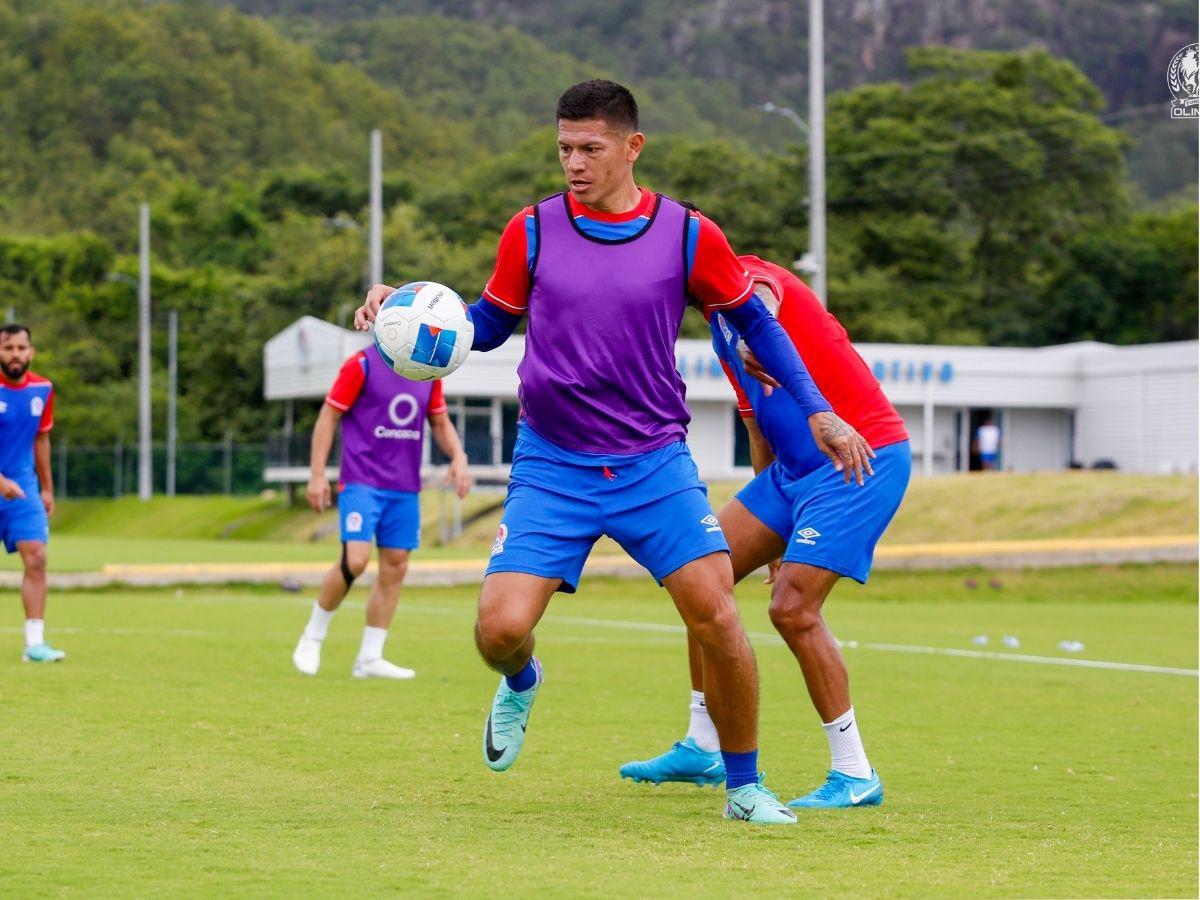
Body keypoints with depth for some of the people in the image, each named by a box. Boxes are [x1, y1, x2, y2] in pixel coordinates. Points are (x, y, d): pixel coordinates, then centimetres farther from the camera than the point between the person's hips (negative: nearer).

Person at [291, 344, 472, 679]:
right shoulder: (362, 364, -7)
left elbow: (440, 423, 21)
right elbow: (328, 416, -4)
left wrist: (458, 457, 2)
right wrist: (317, 475, -8)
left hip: (406, 488, 6)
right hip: (362, 483, -6)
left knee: (395, 567, 3)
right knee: (355, 561, -17)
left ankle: (370, 658, 12)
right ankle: (313, 636, 6)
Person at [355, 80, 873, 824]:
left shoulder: (688, 235, -3)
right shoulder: (533, 231, 0)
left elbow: (754, 321, 11)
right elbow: (489, 325, 13)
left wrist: (816, 410, 5)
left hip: (654, 463, 0)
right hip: (551, 468, 0)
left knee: (717, 617, -14)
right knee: (501, 629, -14)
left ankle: (745, 786, 8)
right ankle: (521, 684, 26)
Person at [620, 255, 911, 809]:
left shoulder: (748, 278, -10)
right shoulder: (722, 320, 17)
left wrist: (758, 338, -51)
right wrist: (774, 530, 28)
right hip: (795, 467, 10)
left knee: (792, 607, -17)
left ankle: (855, 775, -6)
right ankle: (702, 747, 17)